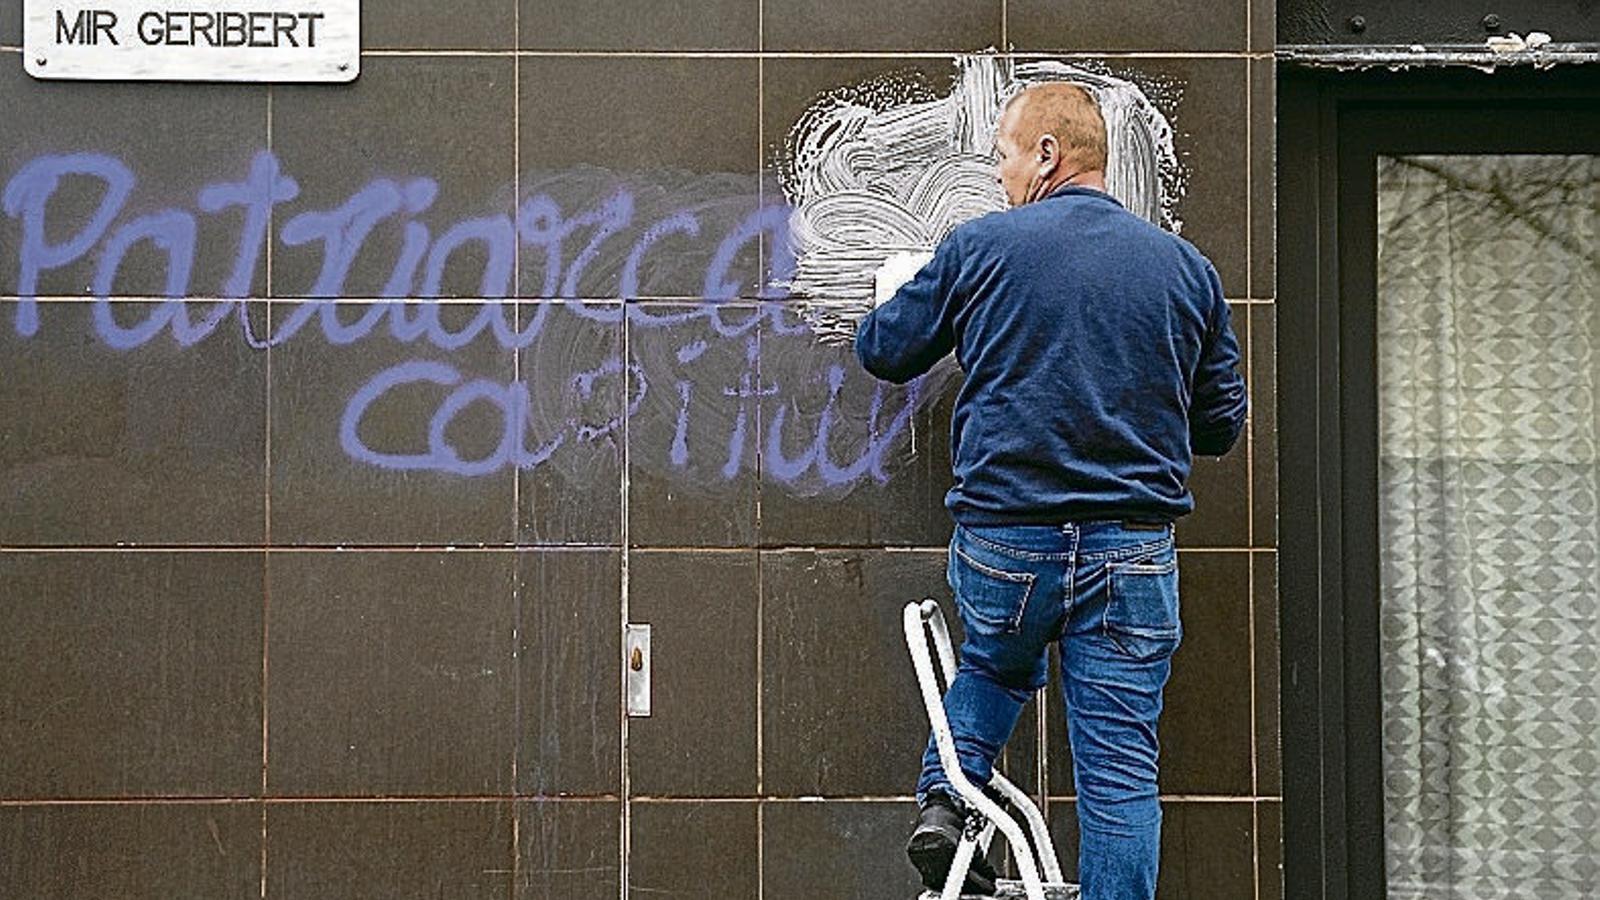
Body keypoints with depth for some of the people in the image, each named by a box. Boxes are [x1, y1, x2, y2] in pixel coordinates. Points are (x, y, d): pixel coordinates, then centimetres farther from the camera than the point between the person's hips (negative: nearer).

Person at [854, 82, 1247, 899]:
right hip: (1132, 552, 0)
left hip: (1004, 538, 0)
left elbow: (883, 351, 10)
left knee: (994, 667, 31)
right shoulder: (1186, 268, 6)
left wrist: (893, 302, 32)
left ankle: (946, 796, 12)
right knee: (1121, 769, 4)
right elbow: (1221, 425, 13)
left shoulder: (980, 246, -2)